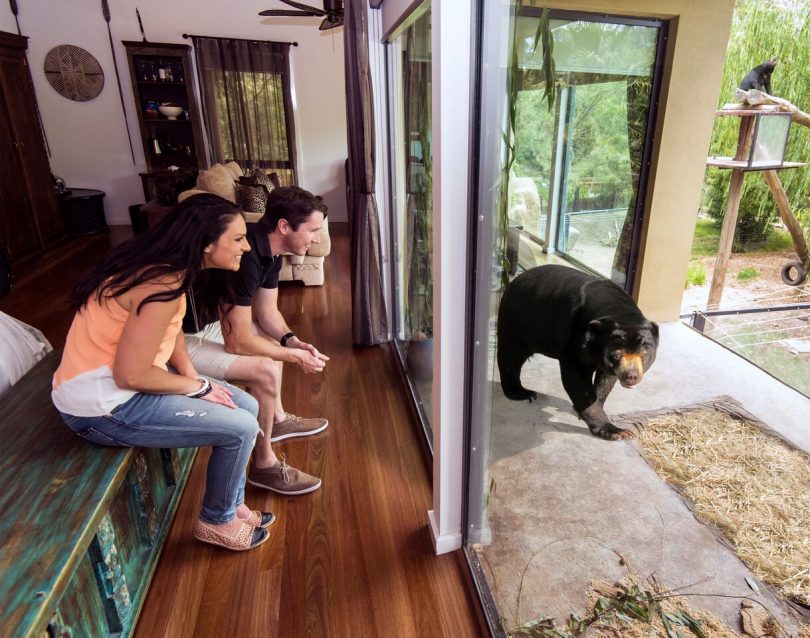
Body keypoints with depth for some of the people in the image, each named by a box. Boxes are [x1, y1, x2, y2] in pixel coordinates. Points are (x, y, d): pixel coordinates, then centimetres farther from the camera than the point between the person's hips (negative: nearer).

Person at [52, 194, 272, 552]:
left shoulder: (163, 264, 1)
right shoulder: (163, 284, -28)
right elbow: (131, 375, -26)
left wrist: (189, 372, -2)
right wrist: (199, 387, -13)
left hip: (125, 379, 9)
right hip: (104, 404, -9)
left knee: (247, 407, 6)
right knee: (241, 428, -12)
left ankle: (232, 504, 24)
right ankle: (217, 521, 14)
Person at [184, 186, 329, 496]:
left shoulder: (268, 249, -2)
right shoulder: (245, 256, -32)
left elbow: (267, 312, 9)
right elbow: (237, 342, -28)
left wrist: (291, 341, -8)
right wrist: (294, 356, -18)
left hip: (207, 319, 10)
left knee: (272, 340, 17)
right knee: (266, 371, -20)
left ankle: (278, 419, 33)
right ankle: (264, 465, 0)